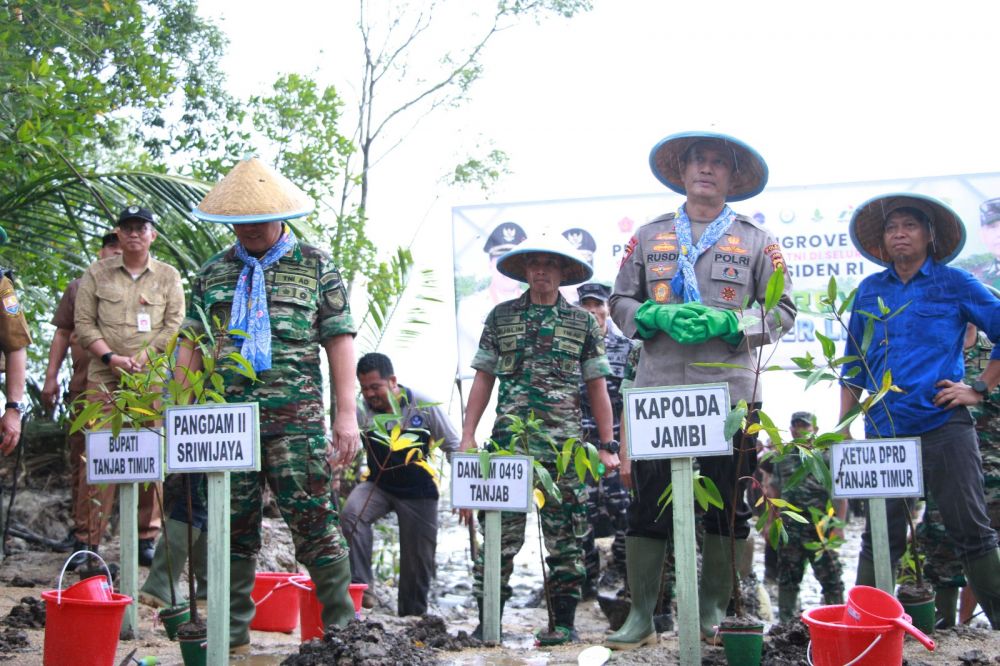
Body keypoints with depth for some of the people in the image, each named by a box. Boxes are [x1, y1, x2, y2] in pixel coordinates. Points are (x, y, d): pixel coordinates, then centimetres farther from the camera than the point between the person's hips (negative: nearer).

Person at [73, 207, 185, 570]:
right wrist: (111, 357, -9)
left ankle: (147, 537, 7)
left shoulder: (168, 276, 9)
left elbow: (174, 325, 3)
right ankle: (88, 539, 1)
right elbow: (83, 324, 5)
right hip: (104, 376, 0)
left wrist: (141, 358, -9)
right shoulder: (97, 273, 10)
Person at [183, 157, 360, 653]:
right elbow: (192, 346, 15)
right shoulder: (213, 273, 15)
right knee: (232, 526, 7)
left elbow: (339, 341, 2)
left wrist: (346, 414, -6)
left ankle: (342, 625, 6)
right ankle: (232, 634, 18)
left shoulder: (315, 266, 6)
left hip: (295, 420, -3)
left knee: (313, 520, -5)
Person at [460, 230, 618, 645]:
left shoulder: (583, 322, 9)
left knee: (564, 536, 3)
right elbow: (483, 379, 11)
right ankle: (488, 621, 9)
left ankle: (564, 622, 11)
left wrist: (607, 445, 3)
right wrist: (468, 435, 3)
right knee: (500, 534, 0)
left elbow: (597, 389, 8)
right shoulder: (501, 316, 11)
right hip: (508, 442, 0)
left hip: (565, 447, 0)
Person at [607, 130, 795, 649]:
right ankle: (640, 616, 9)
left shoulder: (756, 240, 10)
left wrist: (725, 322, -11)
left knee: (728, 507, 4)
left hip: (730, 391, 0)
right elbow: (620, 301, 14)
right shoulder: (649, 235, 14)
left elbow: (781, 309, 7)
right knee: (647, 505, -1)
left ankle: (714, 613, 18)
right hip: (658, 390, 1)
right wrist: (660, 316, -8)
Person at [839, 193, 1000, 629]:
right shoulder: (869, 291, 13)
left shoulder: (953, 283, 4)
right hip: (883, 429, 3)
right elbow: (853, 365, 17)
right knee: (880, 534, 5)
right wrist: (844, 428, 11)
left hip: (943, 425, -2)